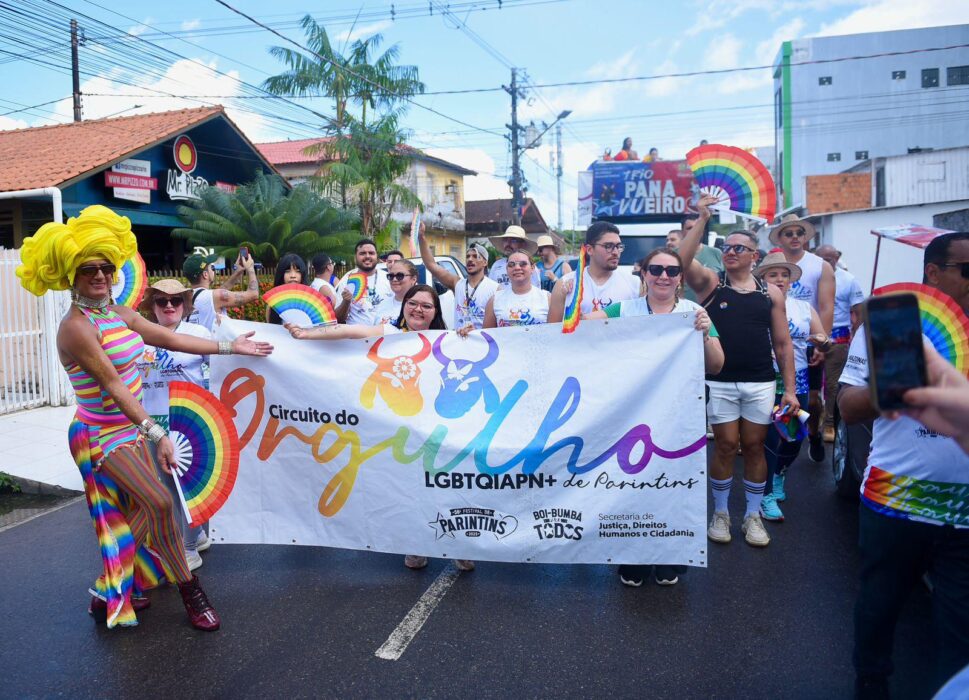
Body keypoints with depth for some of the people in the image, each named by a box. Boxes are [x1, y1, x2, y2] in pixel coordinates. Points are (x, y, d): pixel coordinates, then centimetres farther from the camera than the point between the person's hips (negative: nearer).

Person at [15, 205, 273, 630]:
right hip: (101, 433, -8)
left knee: (140, 512, 12)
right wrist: (155, 432, -32)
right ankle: (190, 591, 1)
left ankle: (113, 592, 29)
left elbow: (173, 339, 10)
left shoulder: (120, 315, 4)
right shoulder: (76, 327, -20)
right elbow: (112, 385, -27)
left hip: (129, 427, 8)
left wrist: (230, 347, 13)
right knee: (160, 503, -15)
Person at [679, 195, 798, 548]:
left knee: (754, 446, 9)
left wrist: (790, 389, 3)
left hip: (760, 383, 2)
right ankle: (720, 513, 21)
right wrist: (702, 219, -20)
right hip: (719, 382, -1)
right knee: (725, 446, 4)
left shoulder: (771, 293, 6)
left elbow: (783, 343, 7)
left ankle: (753, 515, 24)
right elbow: (681, 260, -18)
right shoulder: (710, 283, 2)